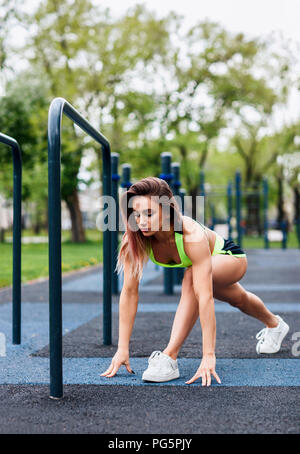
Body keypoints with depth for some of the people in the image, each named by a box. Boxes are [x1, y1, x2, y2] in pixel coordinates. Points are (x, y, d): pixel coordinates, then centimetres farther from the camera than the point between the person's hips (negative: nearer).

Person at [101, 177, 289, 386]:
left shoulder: (192, 236, -46)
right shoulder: (135, 239, -32)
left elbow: (205, 298, -50)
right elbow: (129, 292, -30)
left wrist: (209, 356, -53)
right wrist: (123, 349, -32)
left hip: (229, 257, -6)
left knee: (191, 278, -39)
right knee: (238, 300, 32)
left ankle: (170, 357, -32)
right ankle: (274, 324, 64)